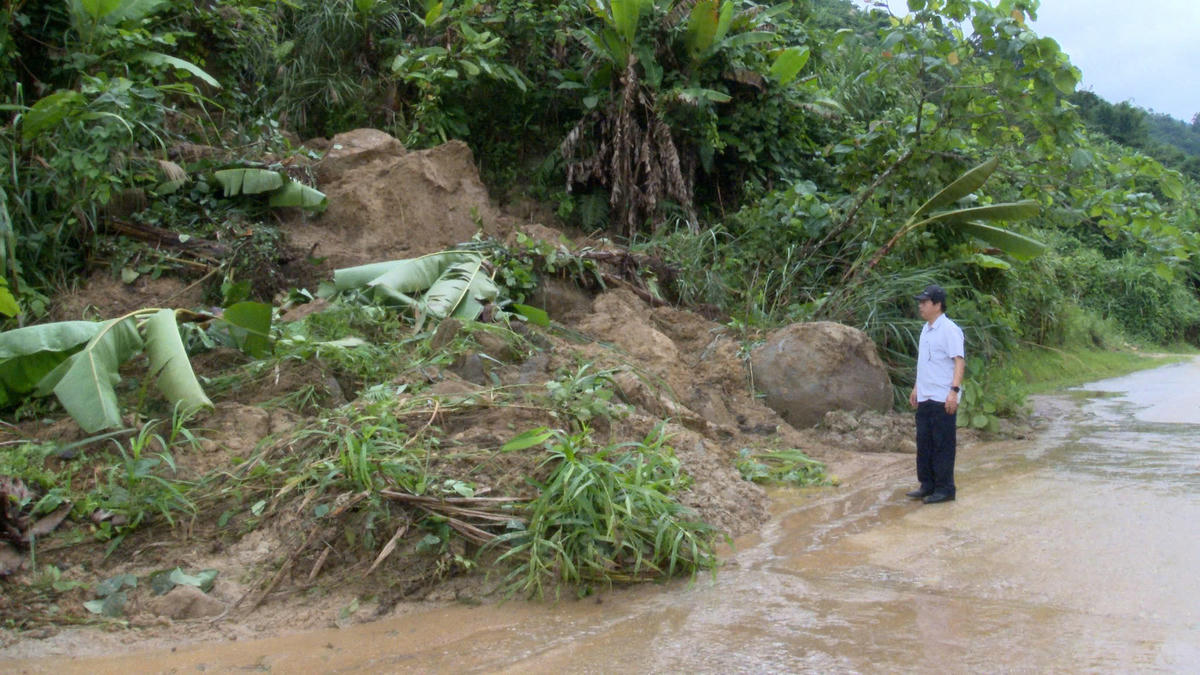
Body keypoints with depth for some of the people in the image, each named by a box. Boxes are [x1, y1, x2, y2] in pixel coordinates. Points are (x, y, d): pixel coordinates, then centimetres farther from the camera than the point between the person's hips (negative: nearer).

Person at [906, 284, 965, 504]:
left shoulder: (949, 330, -12)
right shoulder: (926, 329, 15)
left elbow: (959, 361, -17)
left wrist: (954, 391, -25)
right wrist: (917, 388, 23)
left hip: (942, 399, -9)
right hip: (925, 398, 9)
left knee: (942, 445, -1)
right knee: (924, 443, 12)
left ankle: (945, 489, 7)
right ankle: (927, 485, 22)